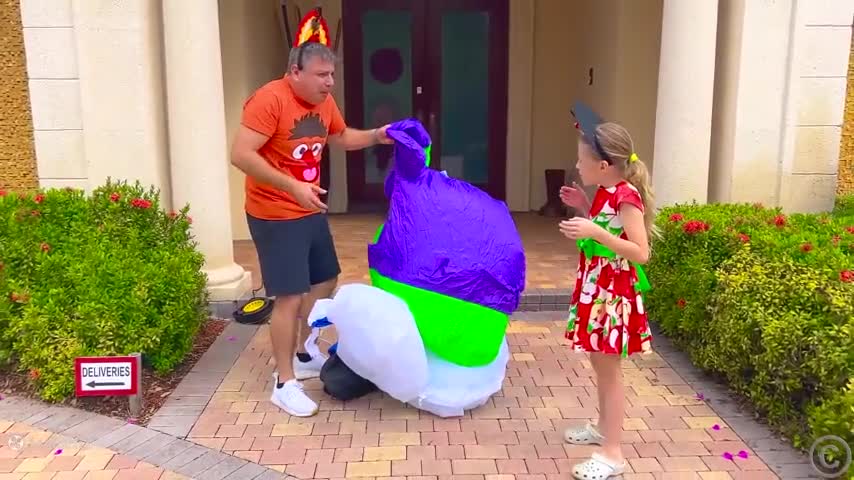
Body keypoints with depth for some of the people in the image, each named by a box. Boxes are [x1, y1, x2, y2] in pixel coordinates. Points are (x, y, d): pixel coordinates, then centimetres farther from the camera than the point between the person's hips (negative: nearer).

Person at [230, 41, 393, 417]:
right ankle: (284, 383, 6)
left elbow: (342, 137, 23)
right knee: (289, 296, -8)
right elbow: (241, 155, -27)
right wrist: (293, 186, -33)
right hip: (275, 216, -9)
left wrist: (377, 137, 5)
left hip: (310, 211, 9)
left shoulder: (324, 102, 5)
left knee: (325, 281, 19)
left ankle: (302, 356, 37)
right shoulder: (269, 99, -21)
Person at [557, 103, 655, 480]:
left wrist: (595, 232, -33)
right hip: (595, 290, 9)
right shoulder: (605, 192, 6)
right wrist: (585, 208, 9)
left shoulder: (627, 196, -21)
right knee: (599, 364, 21)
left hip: (613, 295, -9)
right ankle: (603, 427, 39)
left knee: (609, 369, -2)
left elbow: (641, 252, -26)